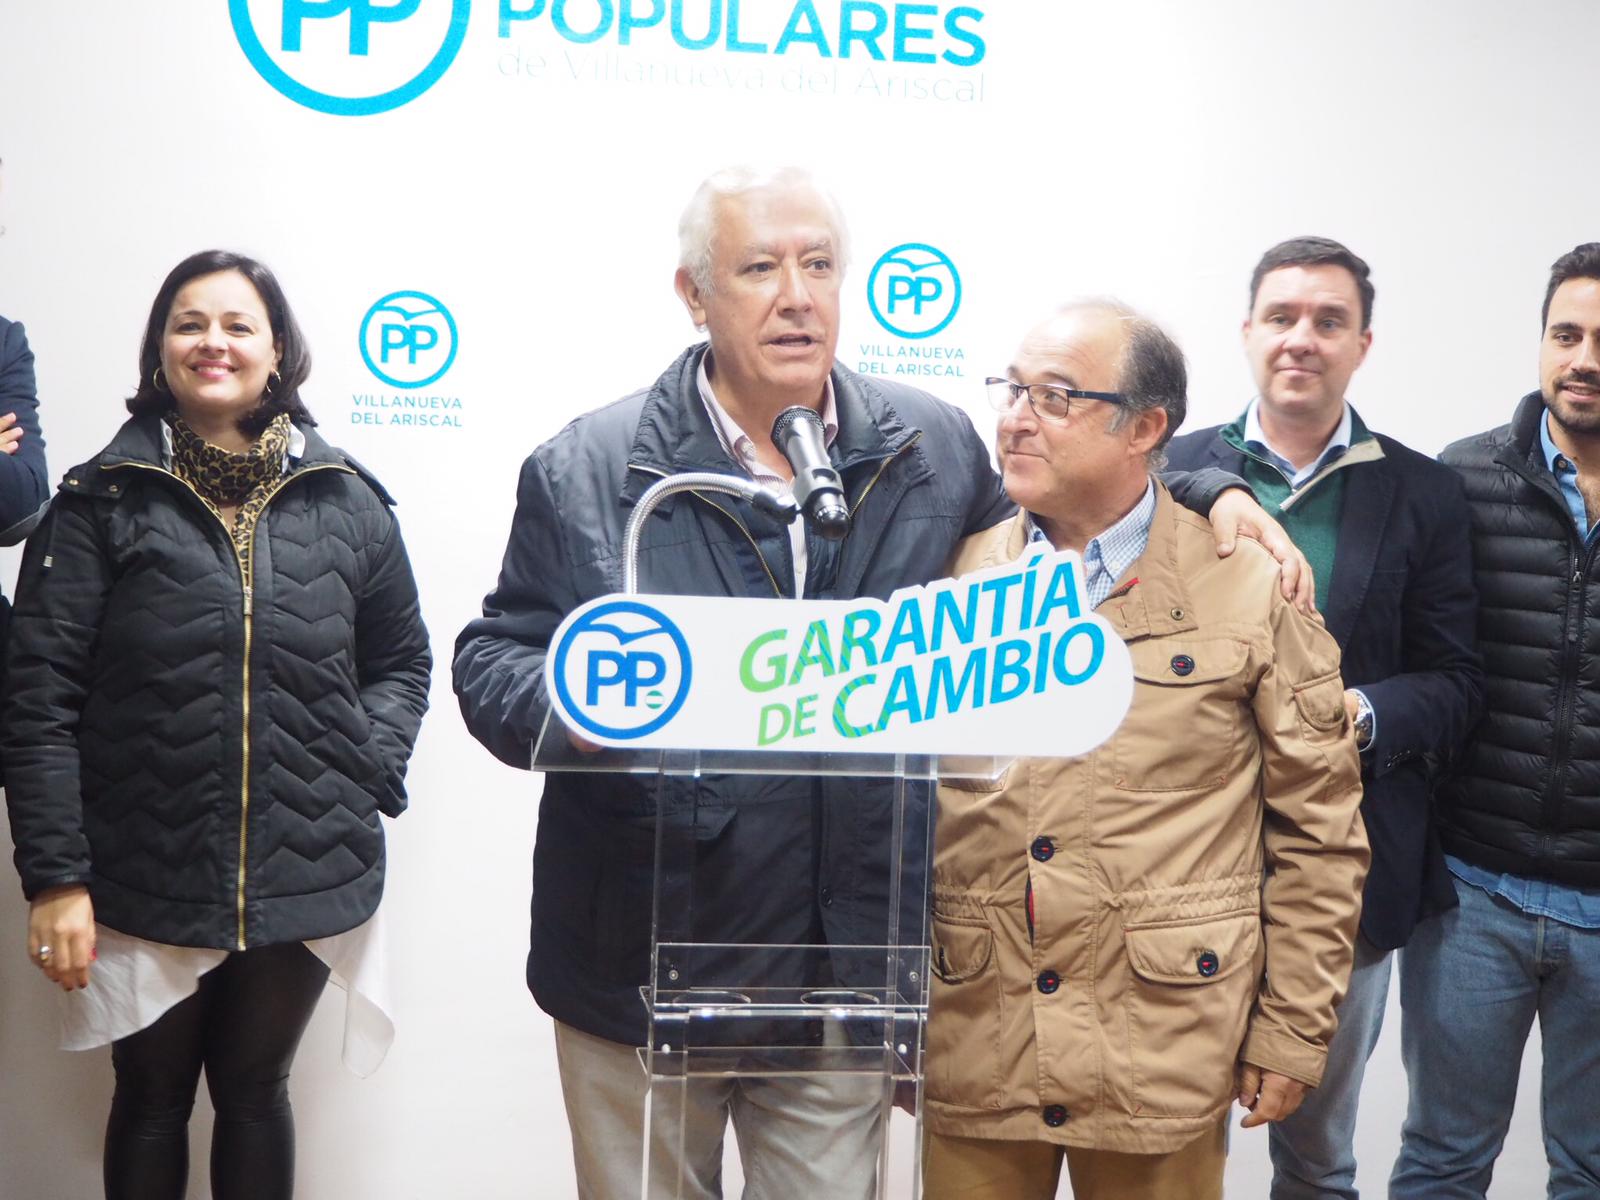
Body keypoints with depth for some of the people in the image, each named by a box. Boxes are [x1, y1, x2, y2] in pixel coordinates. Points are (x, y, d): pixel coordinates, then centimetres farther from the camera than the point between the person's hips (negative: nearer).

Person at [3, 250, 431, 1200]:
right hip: (142, 882, -1)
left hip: (305, 878, 1)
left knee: (255, 1091, 17)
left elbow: (402, 661, 11)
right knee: (152, 1096, 15)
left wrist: (366, 775, -5)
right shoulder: (103, 499, -3)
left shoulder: (349, 501, 3)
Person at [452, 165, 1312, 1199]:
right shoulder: (585, 471, -3)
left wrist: (1208, 490, 4)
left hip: (846, 984, 2)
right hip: (639, 981, -1)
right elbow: (492, 659, 1)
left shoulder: (932, 447, 3)